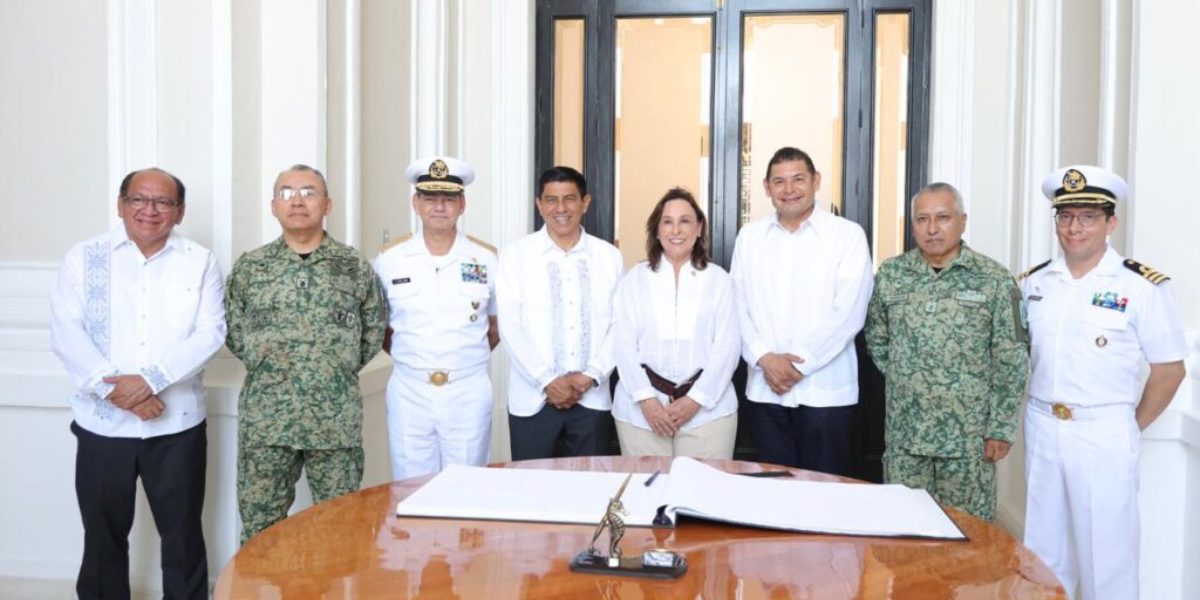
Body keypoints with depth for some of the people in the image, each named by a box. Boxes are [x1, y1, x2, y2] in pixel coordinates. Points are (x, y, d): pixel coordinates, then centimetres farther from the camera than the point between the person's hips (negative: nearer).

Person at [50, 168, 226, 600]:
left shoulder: (200, 262, 2)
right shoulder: (83, 258, 4)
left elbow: (210, 333, -8)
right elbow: (66, 333, -5)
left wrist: (150, 379, -19)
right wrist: (114, 387, -17)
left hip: (177, 423, -1)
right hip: (102, 422, 1)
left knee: (183, 533, 10)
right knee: (103, 534, 14)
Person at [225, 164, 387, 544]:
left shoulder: (356, 267, 2)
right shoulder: (249, 268, 4)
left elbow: (373, 334, 10)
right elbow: (234, 335, 11)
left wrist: (337, 371, 6)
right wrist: (268, 368, 5)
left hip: (337, 421, 0)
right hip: (266, 420, 1)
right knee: (259, 527, 8)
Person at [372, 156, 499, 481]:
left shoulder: (487, 259, 1)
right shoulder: (389, 258, 2)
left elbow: (497, 325, 11)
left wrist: (467, 357, 4)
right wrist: (409, 357, 4)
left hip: (469, 393, 0)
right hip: (409, 393, 1)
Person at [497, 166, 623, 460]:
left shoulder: (609, 256, 6)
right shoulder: (515, 255, -1)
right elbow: (510, 326, -6)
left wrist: (592, 376, -8)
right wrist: (548, 381, -11)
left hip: (592, 398, 2)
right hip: (533, 398, -1)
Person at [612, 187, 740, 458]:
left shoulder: (718, 279, 7)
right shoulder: (635, 278, 7)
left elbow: (727, 345, 0)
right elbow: (623, 343, 1)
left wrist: (696, 400, -9)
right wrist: (646, 399, -10)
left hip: (708, 408, 0)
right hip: (640, 409, 0)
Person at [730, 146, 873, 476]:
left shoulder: (848, 235, -1)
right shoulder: (749, 237, 10)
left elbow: (848, 313, -9)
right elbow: (738, 306, 6)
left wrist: (799, 364, -12)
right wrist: (765, 359, -9)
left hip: (825, 390, -3)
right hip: (765, 388, 3)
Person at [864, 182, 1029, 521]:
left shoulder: (993, 280, -5)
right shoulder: (891, 274, 3)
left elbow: (1010, 362, -5)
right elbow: (876, 339, 15)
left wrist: (1001, 429, -6)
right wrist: (902, 379, 7)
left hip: (969, 435, -2)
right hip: (904, 431, 3)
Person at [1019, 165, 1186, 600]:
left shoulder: (1143, 286, -9)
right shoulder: (1033, 282, 4)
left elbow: (1169, 370, -4)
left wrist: (1131, 430, -1)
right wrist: (1038, 418, 7)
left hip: (1104, 436, -4)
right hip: (1041, 429, 4)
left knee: (1106, 556, 6)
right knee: (1042, 554, 16)